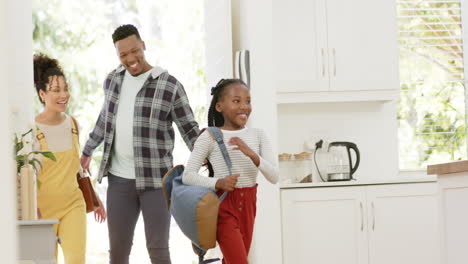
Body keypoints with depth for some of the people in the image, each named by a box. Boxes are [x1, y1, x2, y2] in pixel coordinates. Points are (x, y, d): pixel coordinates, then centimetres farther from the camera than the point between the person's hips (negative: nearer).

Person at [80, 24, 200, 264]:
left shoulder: (170, 86, -8)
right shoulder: (113, 80, 8)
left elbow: (190, 129, -4)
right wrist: (87, 152, 32)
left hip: (156, 179, -4)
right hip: (120, 180, 4)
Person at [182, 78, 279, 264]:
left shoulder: (257, 135, 4)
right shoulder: (210, 137, -8)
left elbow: (273, 177, -4)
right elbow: (187, 176, -12)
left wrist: (252, 154, -21)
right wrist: (217, 183, -28)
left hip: (247, 206, 5)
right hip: (224, 206, -5)